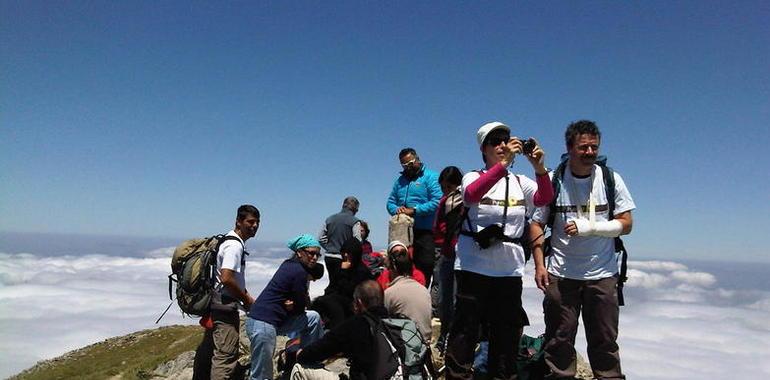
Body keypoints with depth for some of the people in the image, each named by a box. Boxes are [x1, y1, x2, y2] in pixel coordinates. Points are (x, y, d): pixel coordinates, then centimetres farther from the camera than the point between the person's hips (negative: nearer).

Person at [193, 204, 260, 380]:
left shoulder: (232, 242, 14)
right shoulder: (235, 246, -18)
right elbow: (226, 279, -27)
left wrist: (247, 297, 14)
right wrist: (247, 299, -14)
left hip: (215, 305, 11)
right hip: (226, 307, -11)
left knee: (207, 350, 21)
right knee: (226, 356, -7)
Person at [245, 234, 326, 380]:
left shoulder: (289, 264, 10)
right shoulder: (299, 271, -16)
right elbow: (300, 307, -8)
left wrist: (293, 304, -2)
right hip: (263, 324, -10)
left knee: (314, 317, 15)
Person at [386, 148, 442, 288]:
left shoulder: (430, 177, -1)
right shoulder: (400, 180, 20)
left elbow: (436, 202, -14)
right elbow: (390, 202, 19)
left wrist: (414, 210, -17)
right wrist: (396, 209, -5)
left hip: (424, 232, -6)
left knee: (424, 269, -7)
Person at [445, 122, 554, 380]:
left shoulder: (520, 182, 9)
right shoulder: (473, 177, 1)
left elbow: (545, 199, -9)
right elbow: (471, 195, -23)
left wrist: (539, 168, -26)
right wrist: (503, 163, -32)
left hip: (510, 270, 4)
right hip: (474, 268, -3)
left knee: (507, 334, 14)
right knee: (466, 330, 1)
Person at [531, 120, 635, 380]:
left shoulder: (611, 180, 1)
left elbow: (626, 224, 0)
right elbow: (537, 225, 1)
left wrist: (590, 227, -15)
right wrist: (539, 265, -7)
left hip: (602, 274, 1)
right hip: (561, 274, 0)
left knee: (605, 339, 9)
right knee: (559, 339, 7)